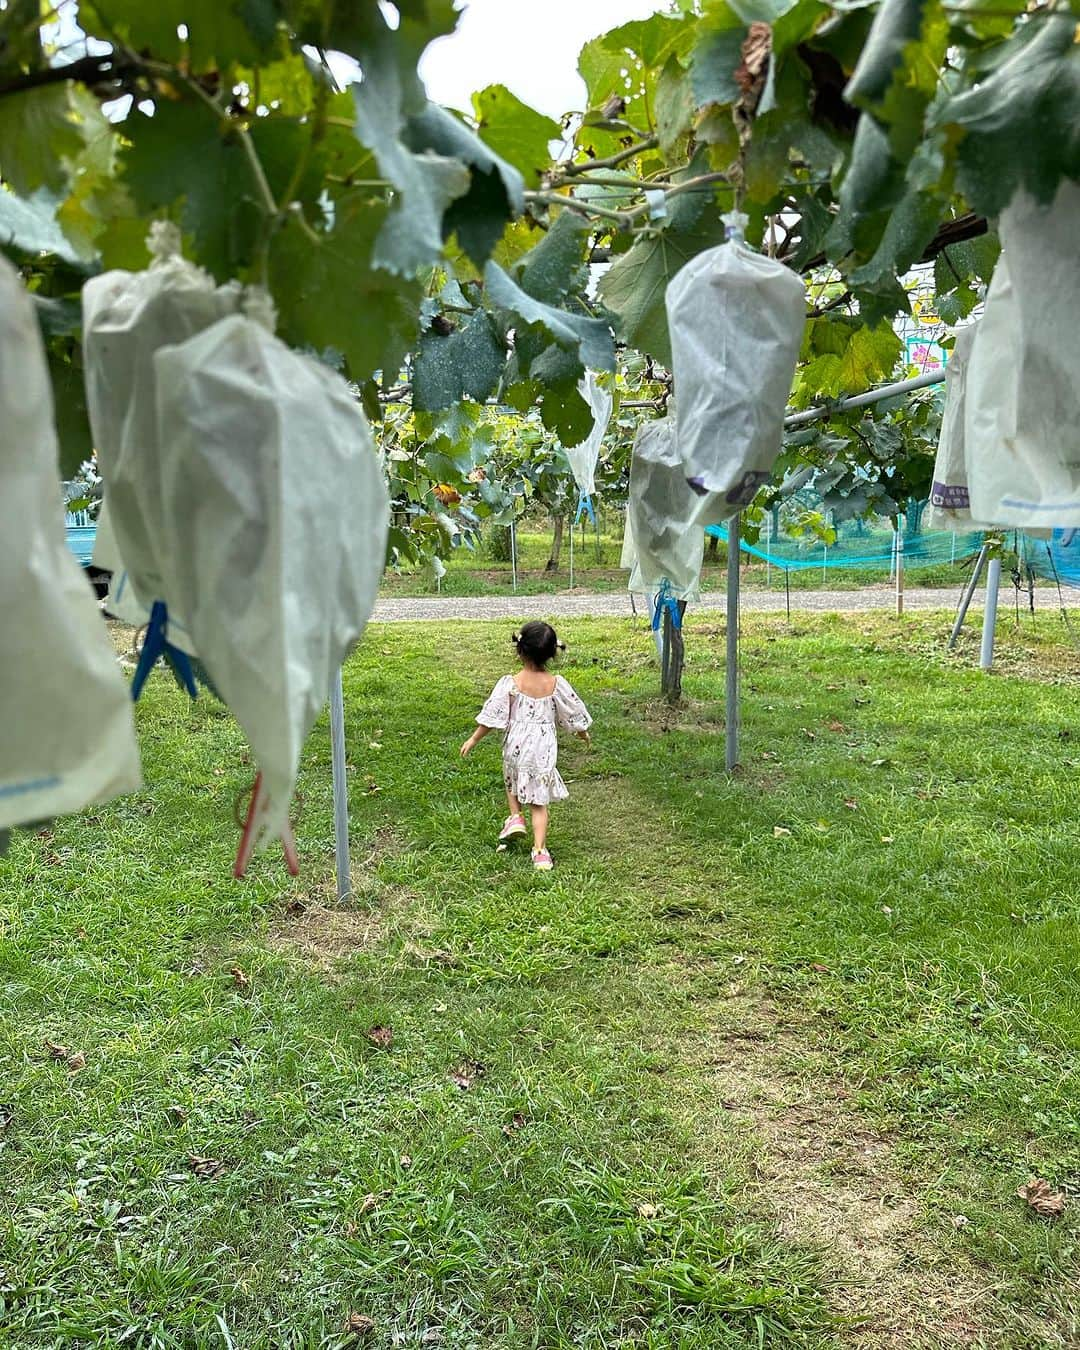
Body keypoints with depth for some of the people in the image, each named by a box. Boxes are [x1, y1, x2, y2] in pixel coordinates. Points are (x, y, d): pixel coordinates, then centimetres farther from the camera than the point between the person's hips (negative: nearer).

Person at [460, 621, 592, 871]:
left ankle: (515, 817, 19)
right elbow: (574, 713, 6)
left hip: (516, 747, -1)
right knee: (539, 801, 8)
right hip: (544, 750, 1)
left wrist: (473, 740, 5)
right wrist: (583, 732, 27)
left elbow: (491, 716, -8)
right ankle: (540, 850, 3)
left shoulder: (509, 684, -12)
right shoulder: (557, 684, -7)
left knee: (512, 781, 33)